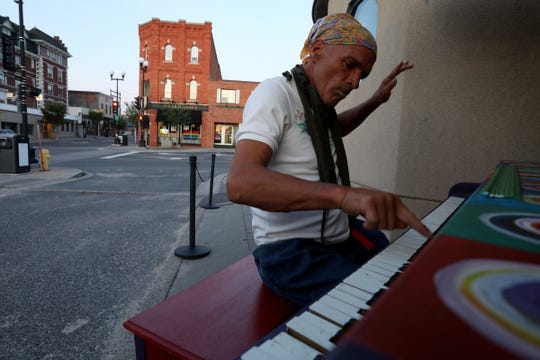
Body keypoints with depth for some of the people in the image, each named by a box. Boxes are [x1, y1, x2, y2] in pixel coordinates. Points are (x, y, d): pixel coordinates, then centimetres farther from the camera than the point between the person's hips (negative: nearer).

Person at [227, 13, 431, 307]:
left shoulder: (320, 102, 13)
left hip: (339, 235, 9)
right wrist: (344, 194, -41)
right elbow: (240, 183, -30)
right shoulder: (275, 92, -13)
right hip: (290, 249, -9)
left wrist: (375, 101, 25)